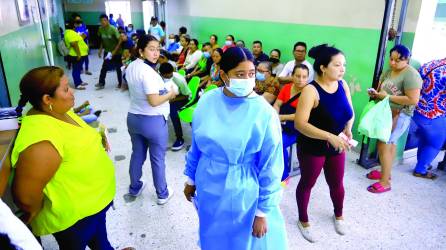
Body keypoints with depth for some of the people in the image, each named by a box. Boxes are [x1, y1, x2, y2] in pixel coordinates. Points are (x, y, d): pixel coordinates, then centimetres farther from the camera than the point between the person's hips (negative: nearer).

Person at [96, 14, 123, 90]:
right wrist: (100, 50, 1)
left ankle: (120, 83, 18)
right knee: (104, 67, 2)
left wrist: (114, 51, -25)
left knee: (118, 68, 5)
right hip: (107, 51, 4)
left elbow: (120, 40, -23)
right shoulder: (100, 29, -6)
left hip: (116, 52, -4)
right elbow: (102, 40, 7)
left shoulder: (113, 29, -22)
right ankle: (101, 83, 8)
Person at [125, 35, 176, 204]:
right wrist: (170, 94, -12)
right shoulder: (148, 72, -25)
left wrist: (163, 91, 13)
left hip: (133, 118, 8)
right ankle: (162, 194, 25)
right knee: (158, 159, 9)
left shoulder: (130, 67, 4)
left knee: (137, 154, 22)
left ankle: (135, 187, 40)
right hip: (153, 121, -8)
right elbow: (154, 101, -29)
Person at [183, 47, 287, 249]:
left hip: (243, 197, -3)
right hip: (208, 191, 4)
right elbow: (196, 145, 5)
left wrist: (263, 212, -10)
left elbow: (270, 168, -13)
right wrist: (191, 179, 12)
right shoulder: (207, 101, -8)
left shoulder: (264, 113, -19)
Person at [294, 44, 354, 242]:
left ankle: (338, 216, 50)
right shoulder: (311, 90, -23)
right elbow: (299, 124, -28)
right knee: (307, 184, 14)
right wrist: (329, 136, -35)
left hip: (336, 146, 6)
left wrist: (348, 129, -14)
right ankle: (303, 221, 38)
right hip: (312, 147, -5)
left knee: (336, 183, 21)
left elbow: (350, 113, 8)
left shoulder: (343, 85, -4)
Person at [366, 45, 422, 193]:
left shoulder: (411, 75, -19)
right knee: (390, 144, 17)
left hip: (399, 116, -8)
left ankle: (385, 182, 2)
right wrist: (375, 93, -8)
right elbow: (380, 88, 15)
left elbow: (413, 100, -25)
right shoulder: (388, 71, 6)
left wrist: (388, 97, -23)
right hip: (386, 113, 8)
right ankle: (385, 172, 30)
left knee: (383, 145, -9)